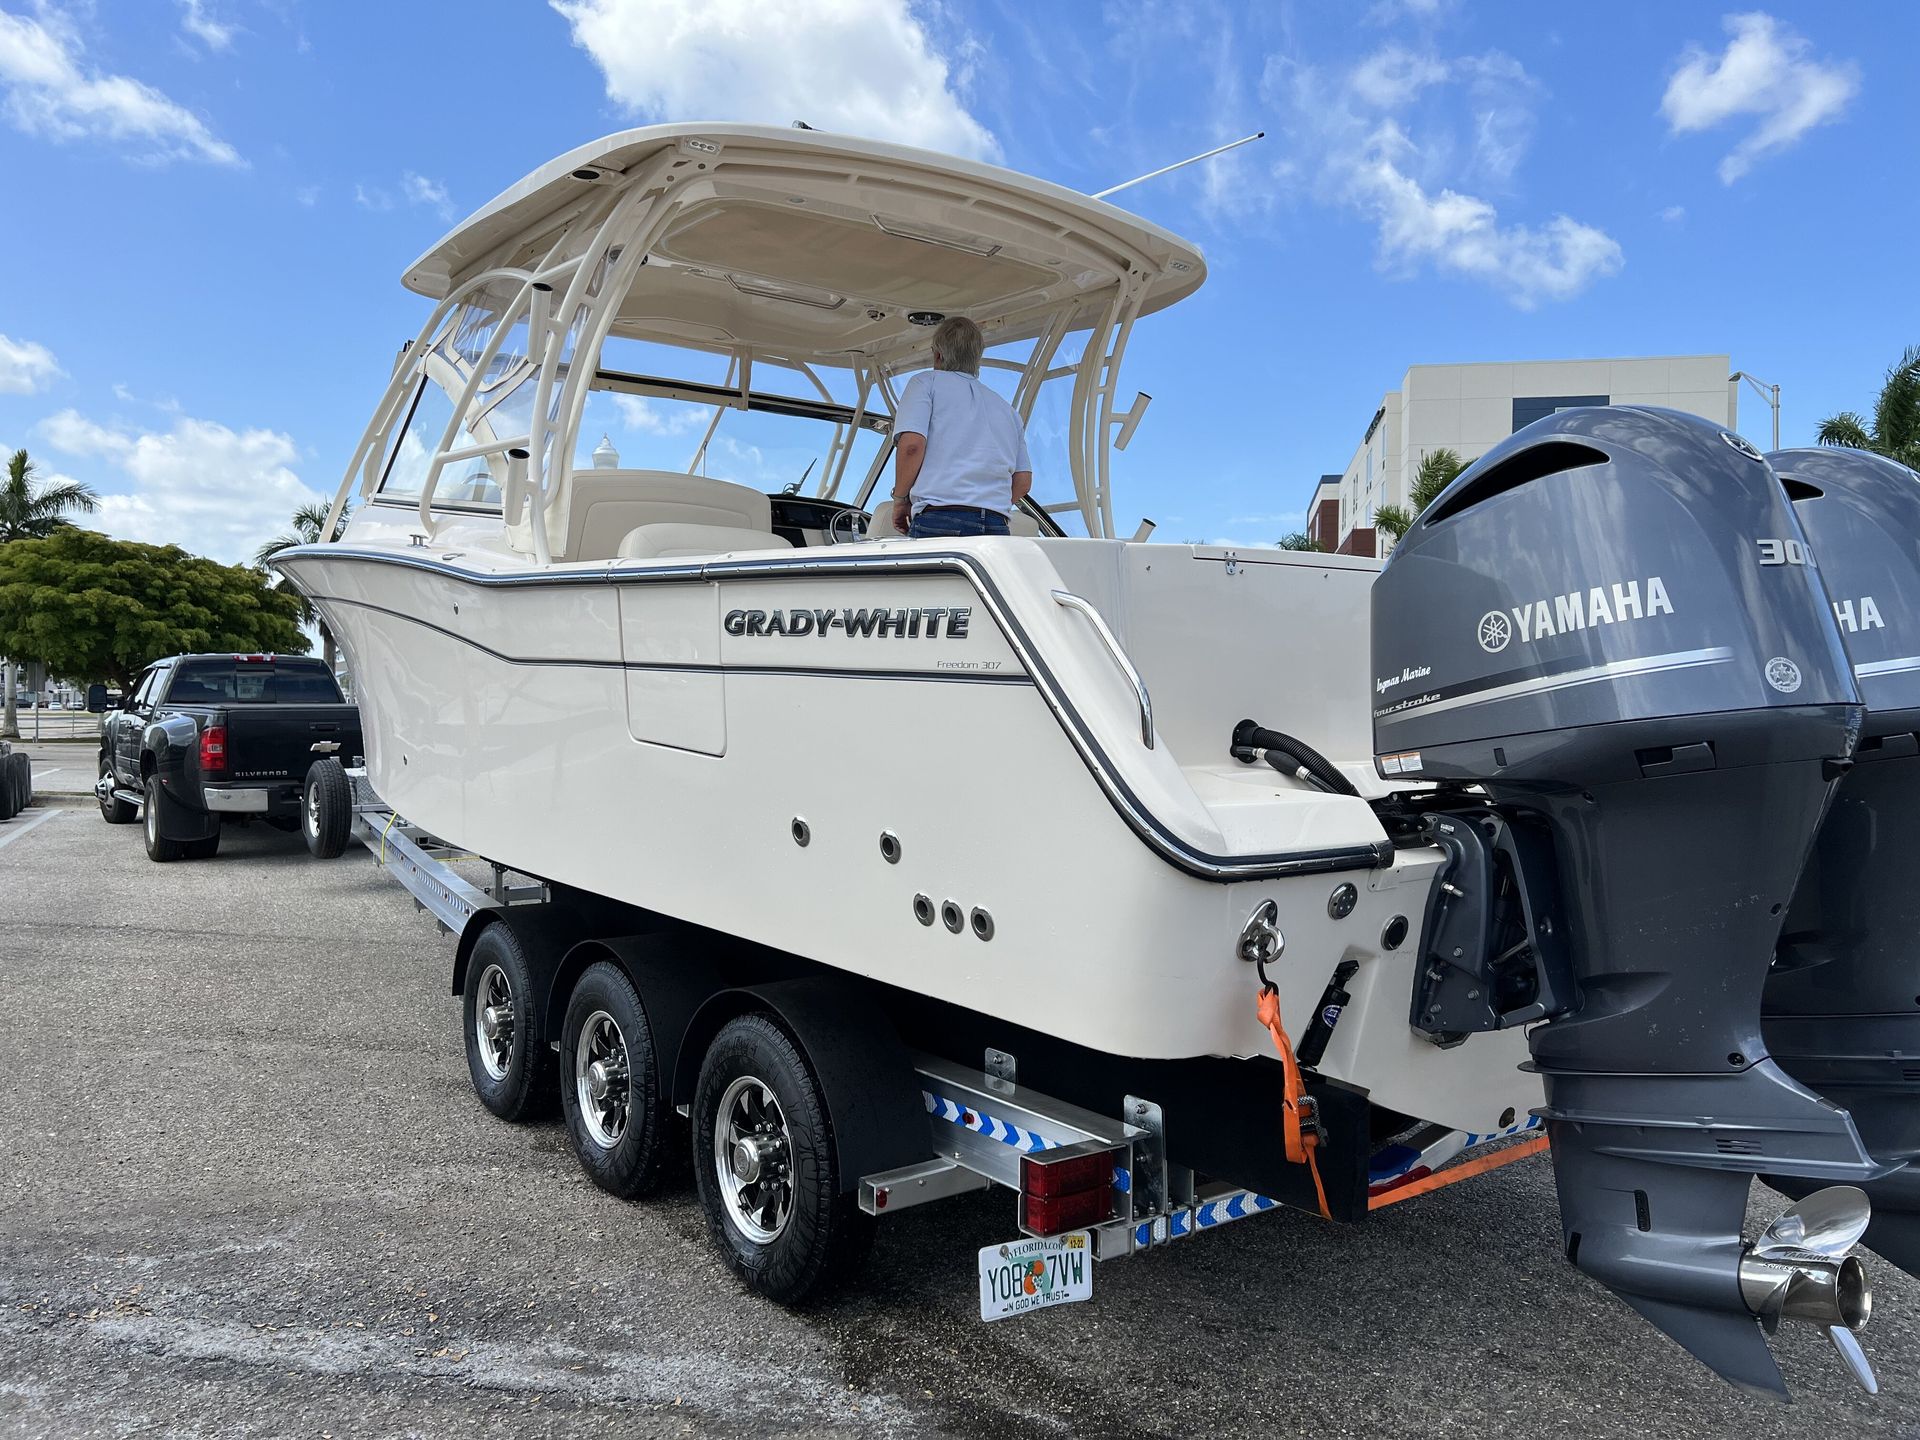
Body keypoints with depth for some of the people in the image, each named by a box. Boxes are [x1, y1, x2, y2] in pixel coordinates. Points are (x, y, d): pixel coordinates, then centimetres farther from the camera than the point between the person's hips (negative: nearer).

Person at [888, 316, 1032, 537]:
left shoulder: (927, 382, 11)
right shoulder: (1008, 409, 27)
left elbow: (912, 444, -6)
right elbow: (1023, 481, 19)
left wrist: (900, 499, 5)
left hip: (937, 522, -5)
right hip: (997, 529, 5)